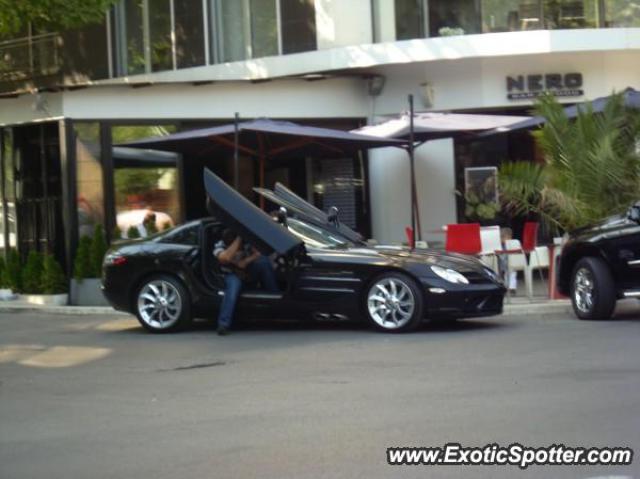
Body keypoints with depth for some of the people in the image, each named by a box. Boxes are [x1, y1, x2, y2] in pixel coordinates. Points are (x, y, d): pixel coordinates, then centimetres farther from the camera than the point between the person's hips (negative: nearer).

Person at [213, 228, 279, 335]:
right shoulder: (220, 246, -19)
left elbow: (258, 253, -12)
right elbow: (226, 257, -41)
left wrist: (246, 261, -27)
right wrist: (237, 241, -39)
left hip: (250, 272, 3)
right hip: (233, 275, -3)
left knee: (264, 261, -27)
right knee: (233, 287, -39)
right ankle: (223, 324, -40)